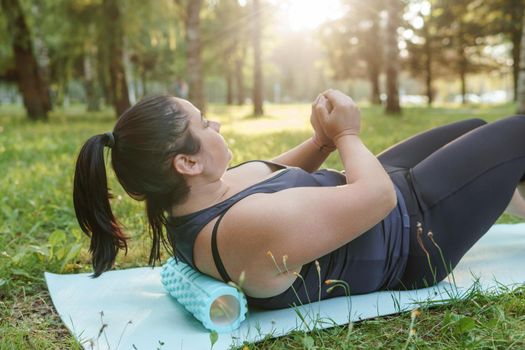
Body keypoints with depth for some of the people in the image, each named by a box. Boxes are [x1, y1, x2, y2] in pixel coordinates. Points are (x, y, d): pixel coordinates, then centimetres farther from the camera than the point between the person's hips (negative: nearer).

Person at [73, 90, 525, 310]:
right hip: (413, 234, -8)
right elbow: (379, 195, -30)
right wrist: (346, 135, -14)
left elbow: (275, 177, 8)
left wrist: (322, 139, -7)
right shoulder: (251, 226, -40)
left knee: (475, 129, 23)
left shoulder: (195, 200, -10)